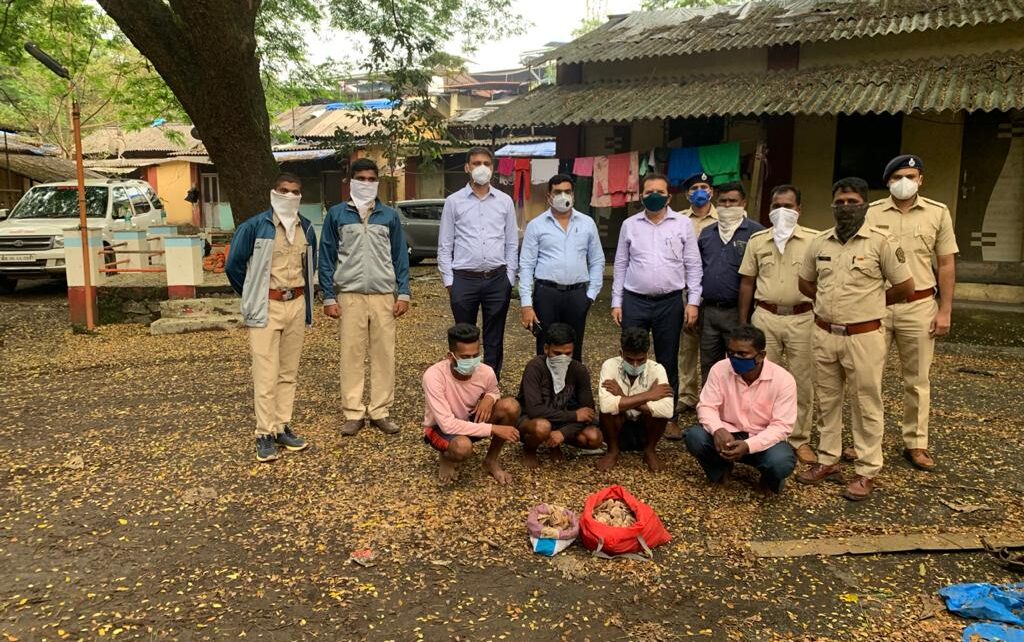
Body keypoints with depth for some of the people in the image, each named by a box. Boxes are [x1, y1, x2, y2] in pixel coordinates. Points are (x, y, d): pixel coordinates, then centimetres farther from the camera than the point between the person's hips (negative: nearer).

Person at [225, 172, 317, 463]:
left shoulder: (307, 228, 9)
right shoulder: (255, 226, -7)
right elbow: (234, 265, -1)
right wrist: (252, 297, 8)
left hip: (297, 305, 5)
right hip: (266, 307, -5)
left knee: (289, 372, 10)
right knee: (266, 374, -5)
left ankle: (283, 427, 19)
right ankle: (265, 434, 3)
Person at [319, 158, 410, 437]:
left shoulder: (390, 215, 8)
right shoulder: (337, 214, 4)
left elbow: (400, 256, 9)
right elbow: (327, 258, 4)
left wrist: (403, 293, 1)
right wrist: (329, 297, -1)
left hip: (385, 296, 1)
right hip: (350, 296, -1)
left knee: (384, 354, 2)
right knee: (351, 354, 1)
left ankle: (381, 411, 11)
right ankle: (353, 413, 10)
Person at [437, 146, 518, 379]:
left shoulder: (505, 201, 7)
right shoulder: (453, 201, 3)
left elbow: (512, 244, 9)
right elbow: (444, 245, 4)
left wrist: (509, 278, 4)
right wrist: (448, 280, -2)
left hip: (497, 280, 2)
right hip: (464, 280, -1)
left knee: (494, 340, 9)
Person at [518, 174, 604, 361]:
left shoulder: (587, 223, 7)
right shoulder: (536, 225, 1)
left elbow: (597, 262, 11)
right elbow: (526, 266, -1)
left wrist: (591, 294, 3)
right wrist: (526, 304, -7)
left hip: (577, 294, 2)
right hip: (546, 293, -2)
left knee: (574, 351, 10)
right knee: (546, 352, 4)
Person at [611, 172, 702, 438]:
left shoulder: (683, 224, 1)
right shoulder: (629, 225, 5)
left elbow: (693, 265, 2)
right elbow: (621, 265, 8)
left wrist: (693, 301, -4)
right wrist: (616, 302, 4)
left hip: (670, 302, -1)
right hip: (634, 301, 1)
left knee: (668, 362, 9)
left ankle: (669, 416, 21)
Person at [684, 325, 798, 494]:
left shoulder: (783, 379, -17)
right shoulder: (720, 369, -12)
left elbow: (781, 426, -18)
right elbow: (706, 406, -9)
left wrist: (748, 446, -34)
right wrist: (718, 430, -33)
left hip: (763, 440, -2)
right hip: (727, 434, 2)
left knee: (781, 462, -34)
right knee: (694, 437, -28)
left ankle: (769, 479, 6)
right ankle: (720, 468, 5)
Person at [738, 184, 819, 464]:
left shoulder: (814, 240, -1)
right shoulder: (757, 240, 6)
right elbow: (747, 282, 9)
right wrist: (742, 322, 7)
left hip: (802, 319, -1)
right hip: (765, 317, 2)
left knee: (803, 382, 6)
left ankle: (800, 439, 19)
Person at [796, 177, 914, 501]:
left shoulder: (880, 242, -8)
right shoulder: (819, 242, 5)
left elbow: (906, 287, -3)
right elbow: (805, 283, 18)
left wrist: (872, 301, 7)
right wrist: (832, 301, 10)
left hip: (863, 337, -4)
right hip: (824, 335, 5)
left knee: (866, 405, 4)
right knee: (827, 401, 14)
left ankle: (867, 472, 14)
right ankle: (827, 460, 27)